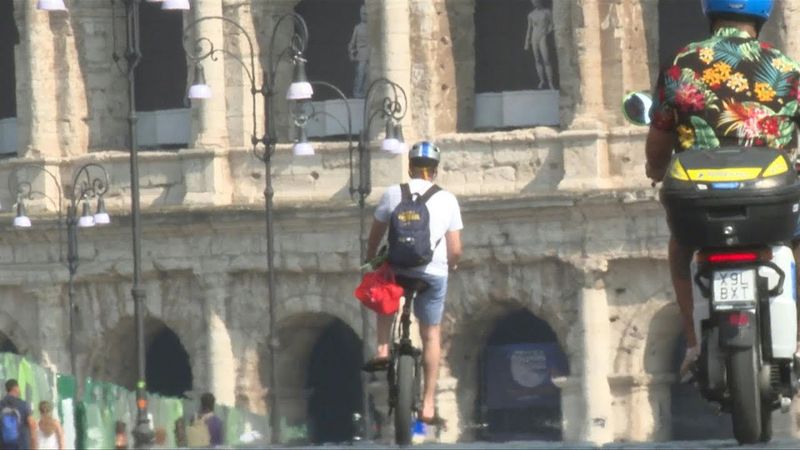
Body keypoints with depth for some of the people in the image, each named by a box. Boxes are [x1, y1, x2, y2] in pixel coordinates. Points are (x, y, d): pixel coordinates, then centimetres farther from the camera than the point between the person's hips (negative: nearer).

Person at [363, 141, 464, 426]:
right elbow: (455, 250, 2)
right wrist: (450, 265, 24)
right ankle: (428, 405, 8)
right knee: (431, 335, 12)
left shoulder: (393, 194, 3)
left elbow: (375, 236, 13)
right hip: (434, 273, 0)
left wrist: (370, 260, 31)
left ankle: (382, 351, 14)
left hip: (398, 268, 0)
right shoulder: (447, 200, 3)